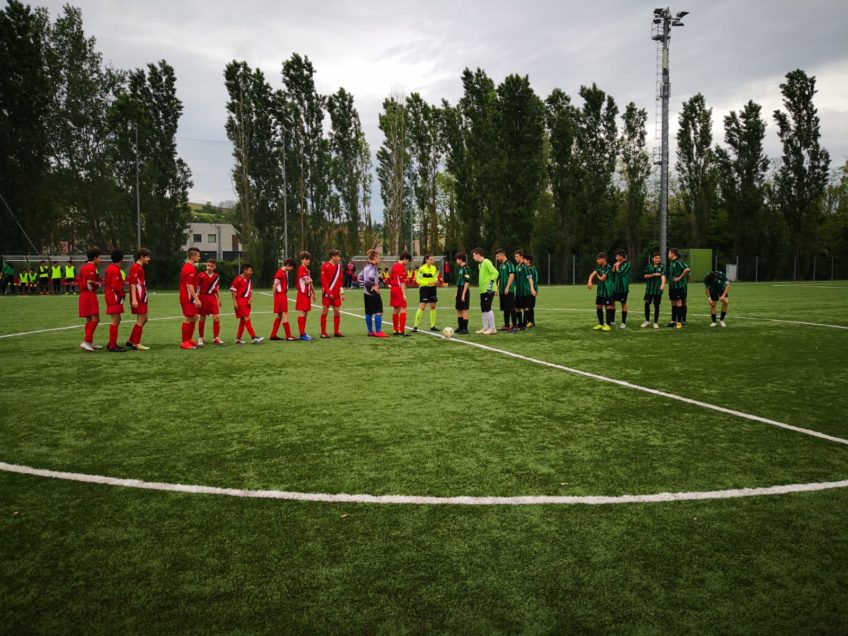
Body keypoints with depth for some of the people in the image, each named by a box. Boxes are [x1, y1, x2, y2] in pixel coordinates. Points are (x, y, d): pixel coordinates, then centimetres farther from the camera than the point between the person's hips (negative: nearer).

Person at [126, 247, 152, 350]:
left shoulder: (140, 267, 17)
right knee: (140, 320, -5)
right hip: (138, 299, -10)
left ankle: (131, 341, 18)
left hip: (142, 298, 10)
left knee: (144, 319, 13)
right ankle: (136, 344, 1)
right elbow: (133, 284, -19)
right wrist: (134, 299, -24)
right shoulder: (135, 267, -12)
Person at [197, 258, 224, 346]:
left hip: (212, 298, 3)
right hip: (203, 297, -3)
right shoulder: (201, 275, -6)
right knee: (202, 318, 4)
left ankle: (216, 338, 3)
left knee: (217, 317, -6)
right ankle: (200, 338, 17)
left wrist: (219, 300, 14)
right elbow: (197, 287, -2)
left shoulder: (217, 276, 6)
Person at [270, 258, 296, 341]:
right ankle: (288, 336, -10)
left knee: (280, 315, 13)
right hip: (280, 296, -10)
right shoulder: (280, 273, -14)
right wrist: (275, 297, -12)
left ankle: (273, 335, 19)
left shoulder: (285, 272, 15)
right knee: (285, 315, -10)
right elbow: (275, 285, -16)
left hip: (283, 295, 10)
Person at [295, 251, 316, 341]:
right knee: (302, 313, -8)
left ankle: (303, 333, 16)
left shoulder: (307, 269, 18)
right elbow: (307, 281, -19)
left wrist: (313, 293, 23)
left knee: (305, 314, 11)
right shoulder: (302, 268, -11)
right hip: (302, 294, -9)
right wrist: (310, 280, 2)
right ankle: (302, 334, -8)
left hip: (307, 294, 9)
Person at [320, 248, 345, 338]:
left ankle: (336, 332, 13)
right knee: (325, 311, -1)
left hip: (336, 294, 5)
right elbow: (323, 281, -10)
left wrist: (342, 292, 9)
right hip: (327, 294, -5)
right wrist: (328, 292, -16)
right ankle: (323, 332, 5)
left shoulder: (339, 266, 10)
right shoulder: (325, 266, -7)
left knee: (337, 312, 4)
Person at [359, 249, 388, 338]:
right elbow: (371, 277, -31)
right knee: (378, 312, -8)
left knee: (368, 313, 11)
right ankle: (378, 332, -10)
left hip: (366, 293, 9)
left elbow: (360, 277, 21)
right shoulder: (373, 267, -14)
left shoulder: (366, 266, 14)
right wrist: (374, 286, -18)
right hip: (373, 293, -9)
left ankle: (370, 332, 18)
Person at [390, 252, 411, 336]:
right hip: (399, 289, -9)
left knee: (396, 310, 13)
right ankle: (402, 331, -12)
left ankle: (395, 330, 18)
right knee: (403, 309, -8)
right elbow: (402, 282, -17)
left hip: (393, 289, 9)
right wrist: (404, 294, -17)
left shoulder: (394, 266, 14)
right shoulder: (401, 267, -14)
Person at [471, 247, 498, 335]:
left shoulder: (486, 262, -11)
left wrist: (491, 283, -20)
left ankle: (492, 328, -3)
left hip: (488, 289, -9)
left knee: (487, 308, -9)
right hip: (483, 290, 10)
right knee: (483, 309, 11)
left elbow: (495, 272, -18)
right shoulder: (480, 264, 17)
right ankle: (485, 328, 17)